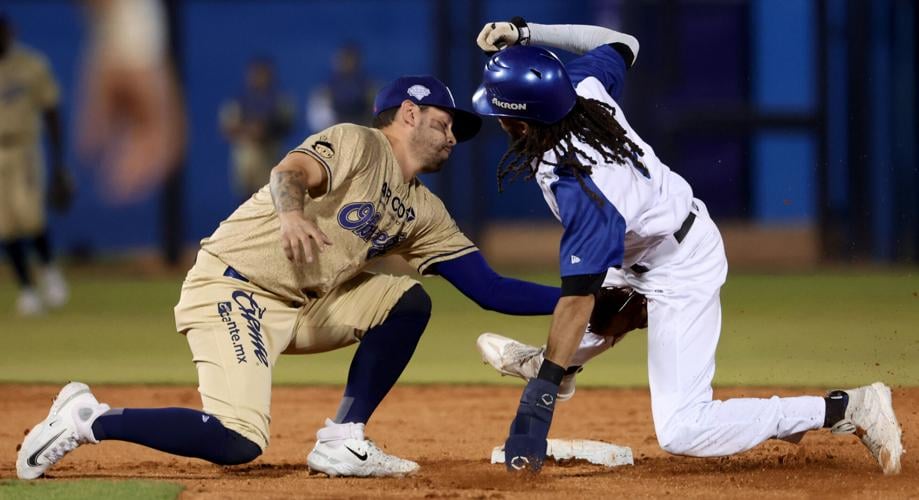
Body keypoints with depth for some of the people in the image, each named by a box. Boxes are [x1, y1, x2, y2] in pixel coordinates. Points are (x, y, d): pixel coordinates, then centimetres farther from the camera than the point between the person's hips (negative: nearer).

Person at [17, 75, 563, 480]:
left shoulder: (424, 213, 15)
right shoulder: (358, 144, -7)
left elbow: (491, 289, 12)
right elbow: (291, 171, -27)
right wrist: (291, 211, -50)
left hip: (302, 308, 9)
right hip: (231, 289, -9)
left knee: (408, 300, -1)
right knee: (238, 441, -25)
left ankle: (342, 444, -3)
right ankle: (88, 419, -8)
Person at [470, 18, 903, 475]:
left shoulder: (578, 188, -37)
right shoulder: (581, 85, -16)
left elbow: (577, 300, -36)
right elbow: (621, 44, 7)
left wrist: (535, 406, -36)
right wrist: (525, 32, 0)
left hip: (679, 277, -9)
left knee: (682, 433, -14)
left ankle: (846, 409, -11)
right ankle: (555, 360, 66)